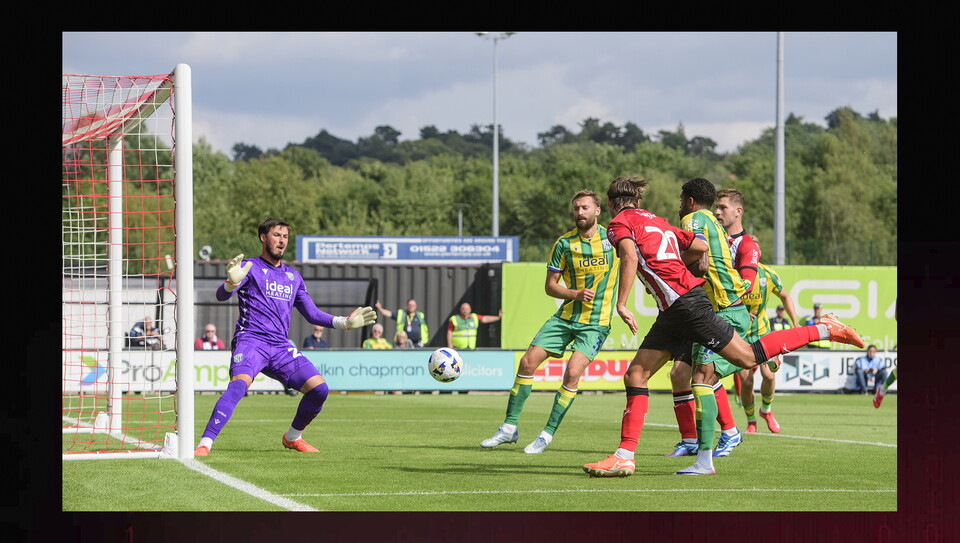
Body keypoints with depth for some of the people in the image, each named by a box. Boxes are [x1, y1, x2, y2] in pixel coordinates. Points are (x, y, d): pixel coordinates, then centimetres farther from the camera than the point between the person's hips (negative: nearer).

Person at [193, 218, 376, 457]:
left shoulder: (293, 276, 22)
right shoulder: (250, 267, 4)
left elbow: (312, 313, 27)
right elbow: (221, 295, -10)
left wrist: (345, 323, 16)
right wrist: (232, 282, -33)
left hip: (281, 347, 5)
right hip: (250, 341, -5)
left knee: (319, 388, -8)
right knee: (238, 385, -32)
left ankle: (292, 437, 16)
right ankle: (204, 444, -35)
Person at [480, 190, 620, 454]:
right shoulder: (564, 243, 0)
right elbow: (550, 285, 4)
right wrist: (575, 294, -15)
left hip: (596, 322, -3)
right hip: (566, 316, 3)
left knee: (573, 372, -20)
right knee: (527, 362, -5)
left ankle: (548, 434, -7)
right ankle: (509, 427, 8)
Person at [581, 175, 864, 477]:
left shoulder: (619, 223, -1)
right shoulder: (656, 221, 22)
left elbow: (630, 257, -22)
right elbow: (701, 247, 18)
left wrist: (621, 305, -22)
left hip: (685, 303, -9)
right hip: (672, 313, 9)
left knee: (747, 357, -3)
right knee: (635, 376, 3)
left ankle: (824, 330, 5)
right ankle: (624, 456, -2)